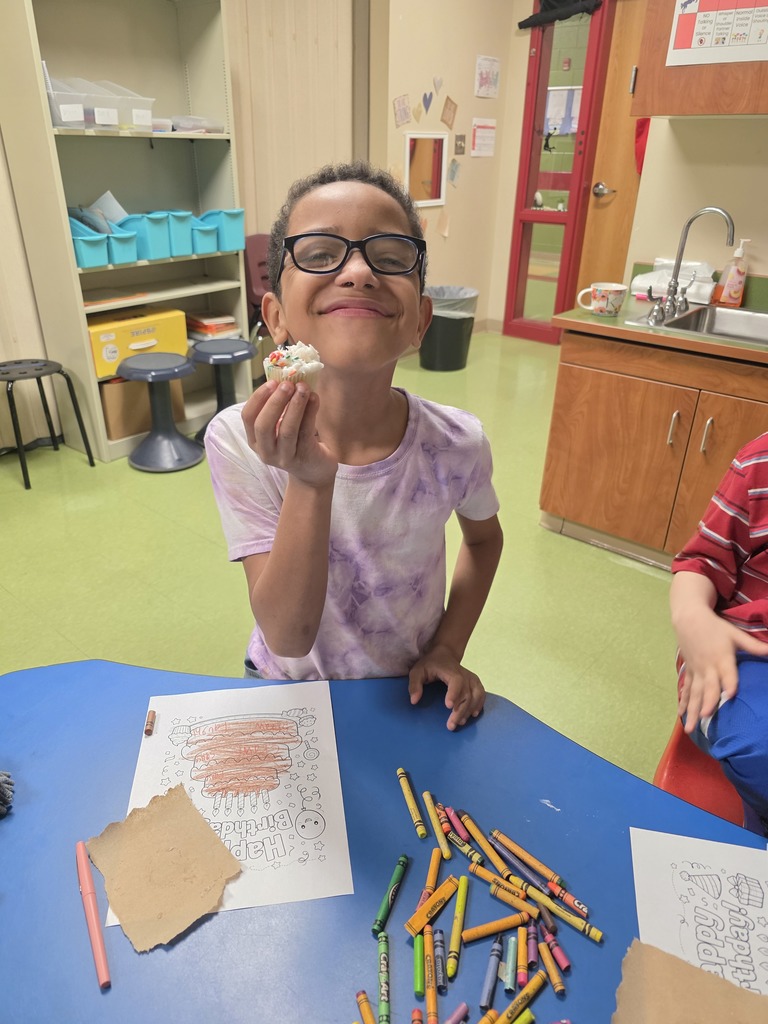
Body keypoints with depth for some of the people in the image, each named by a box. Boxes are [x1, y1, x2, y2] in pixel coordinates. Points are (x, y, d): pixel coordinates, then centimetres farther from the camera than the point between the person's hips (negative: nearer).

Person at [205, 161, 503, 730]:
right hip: (289, 689, 0)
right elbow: (288, 636, -27)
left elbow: (484, 537, 1)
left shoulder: (456, 445, -22)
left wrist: (449, 647, -7)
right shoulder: (239, 443, -25)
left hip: (407, 695, 1)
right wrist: (310, 485, -39)